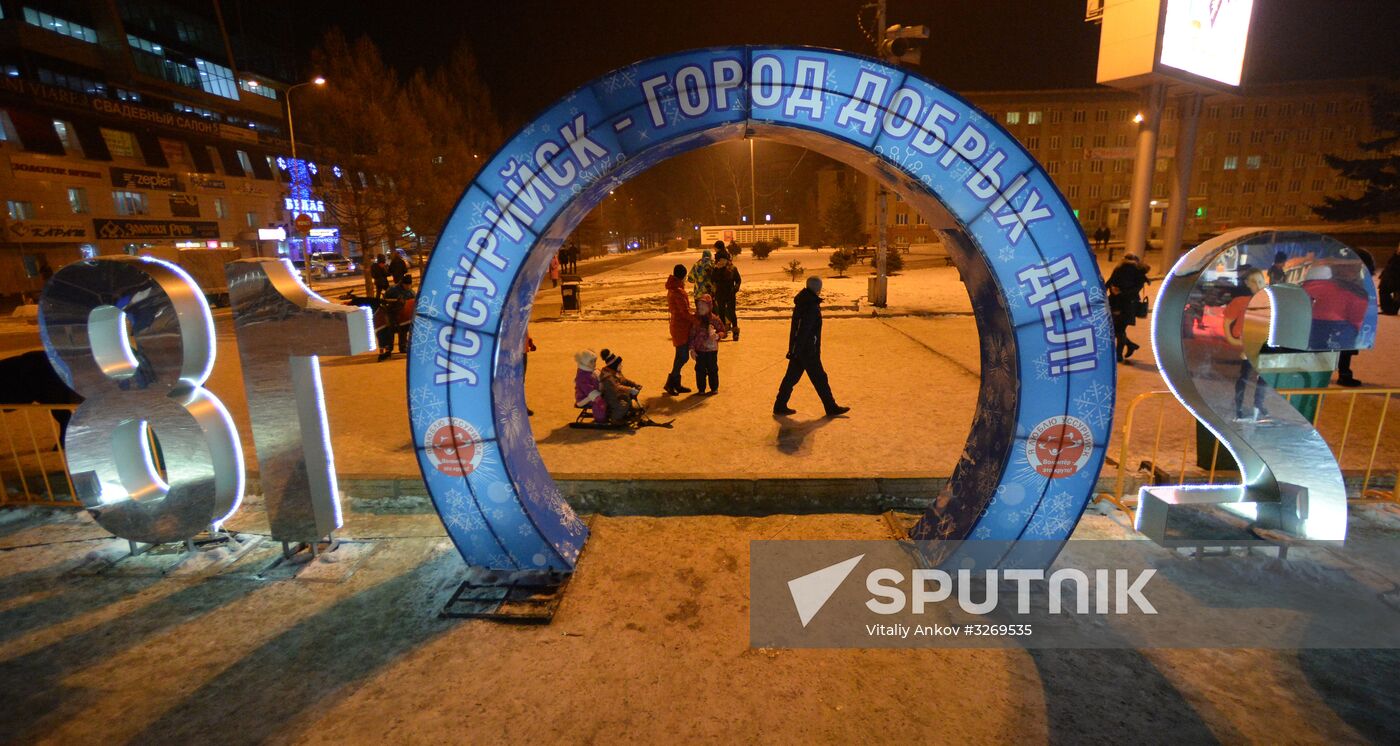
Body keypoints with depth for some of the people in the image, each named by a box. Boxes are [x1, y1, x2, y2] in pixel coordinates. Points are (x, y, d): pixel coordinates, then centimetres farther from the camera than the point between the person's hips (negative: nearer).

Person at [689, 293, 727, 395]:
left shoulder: (714, 319, -7)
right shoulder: (695, 320, -1)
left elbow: (723, 331, 2)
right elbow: (692, 335, 2)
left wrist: (718, 336, -20)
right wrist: (692, 348, -2)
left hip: (711, 349, -2)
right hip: (699, 349, 2)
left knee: (712, 369, 8)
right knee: (700, 369, 8)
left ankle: (714, 388, 22)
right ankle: (701, 389, 21)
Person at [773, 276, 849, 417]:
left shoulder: (802, 303, 9)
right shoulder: (812, 306, -20)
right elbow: (804, 330, -24)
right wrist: (795, 350, -23)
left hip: (798, 349, 9)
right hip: (808, 351, -9)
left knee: (791, 377, 12)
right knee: (819, 379, 2)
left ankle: (780, 406, 15)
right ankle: (831, 408, 14)